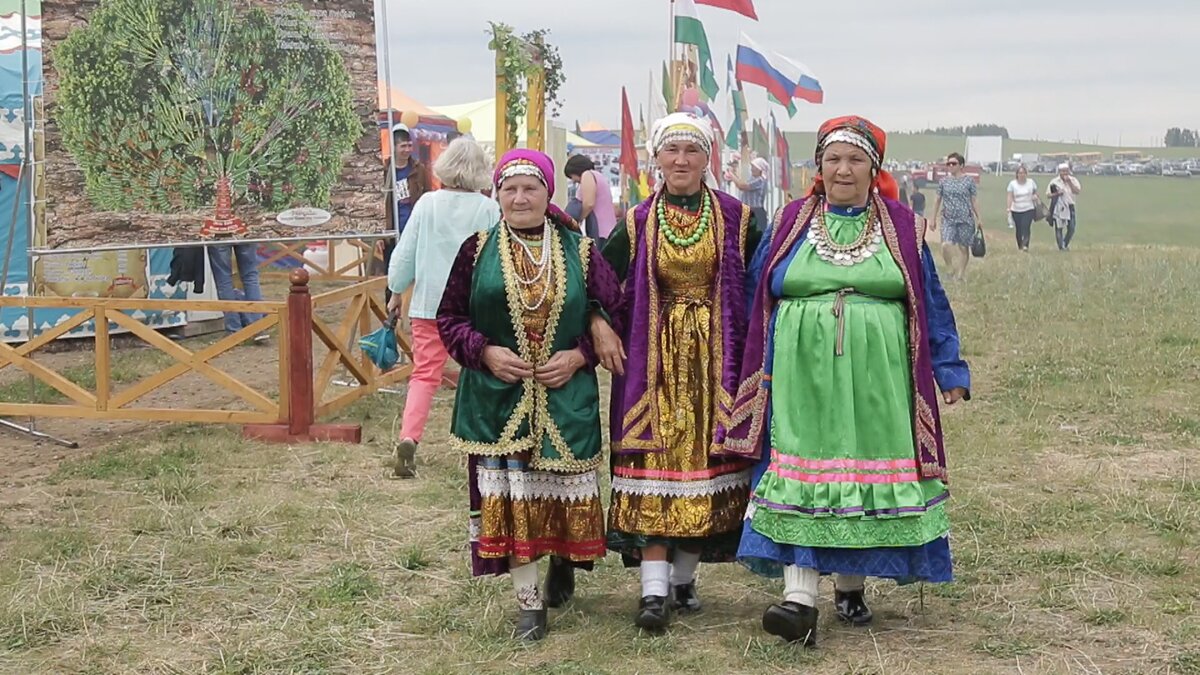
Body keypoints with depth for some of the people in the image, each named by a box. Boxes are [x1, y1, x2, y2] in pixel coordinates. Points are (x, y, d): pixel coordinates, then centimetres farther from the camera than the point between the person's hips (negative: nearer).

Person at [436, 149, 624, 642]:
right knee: (508, 492, -2)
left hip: (565, 394, 0)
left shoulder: (579, 251, 3)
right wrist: (484, 352, -10)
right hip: (498, 396, 0)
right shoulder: (477, 251, 3)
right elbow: (449, 316, 6)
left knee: (565, 484, 6)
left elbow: (613, 312, 5)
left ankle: (563, 562, 37)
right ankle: (529, 601, 7)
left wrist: (580, 355, -9)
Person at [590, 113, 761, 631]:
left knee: (706, 454, 3)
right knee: (656, 458, -7)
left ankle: (683, 576, 17)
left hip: (716, 354, 1)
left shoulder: (736, 218, 3)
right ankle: (655, 588, -9)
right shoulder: (638, 223, 5)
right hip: (655, 356, 0)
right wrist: (599, 327, -6)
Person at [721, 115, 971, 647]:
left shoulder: (901, 228, 7)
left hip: (875, 379, 1)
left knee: (866, 476, 5)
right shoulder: (791, 224, 8)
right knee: (801, 476, -8)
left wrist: (949, 371, 8)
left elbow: (932, 305, 10)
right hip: (803, 376, 0)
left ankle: (849, 587, 21)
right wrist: (753, 371, 13)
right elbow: (755, 300, 13)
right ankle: (800, 601, -12)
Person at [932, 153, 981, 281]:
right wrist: (934, 218, 9)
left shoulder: (969, 181, 2)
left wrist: (979, 218, 2)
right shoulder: (944, 182, 7)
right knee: (946, 245, -16)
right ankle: (953, 270, 4)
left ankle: (961, 274, 19)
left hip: (965, 219, -1)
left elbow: (974, 200, 4)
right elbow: (938, 200, 12)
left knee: (963, 247, 4)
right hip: (948, 219, 1)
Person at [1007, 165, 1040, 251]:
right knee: (1019, 229, 6)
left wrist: (1035, 196, -8)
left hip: (1029, 209, -1)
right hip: (1016, 210, 1)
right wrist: (1009, 208, -21)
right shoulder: (1012, 183, -1)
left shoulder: (1031, 182, 3)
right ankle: (1019, 247, 22)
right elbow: (1010, 197, -7)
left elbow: (1036, 193, 16)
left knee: (1026, 227, -17)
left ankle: (1025, 246, -24)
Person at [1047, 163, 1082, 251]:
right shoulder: (1054, 182, 0)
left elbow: (1077, 192, -10)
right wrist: (1057, 193, -18)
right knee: (1058, 228, -2)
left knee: (1071, 228, -3)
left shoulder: (1073, 180, 4)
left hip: (1070, 207, 2)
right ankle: (1061, 247, 3)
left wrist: (1069, 182, -15)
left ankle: (1065, 244, 18)